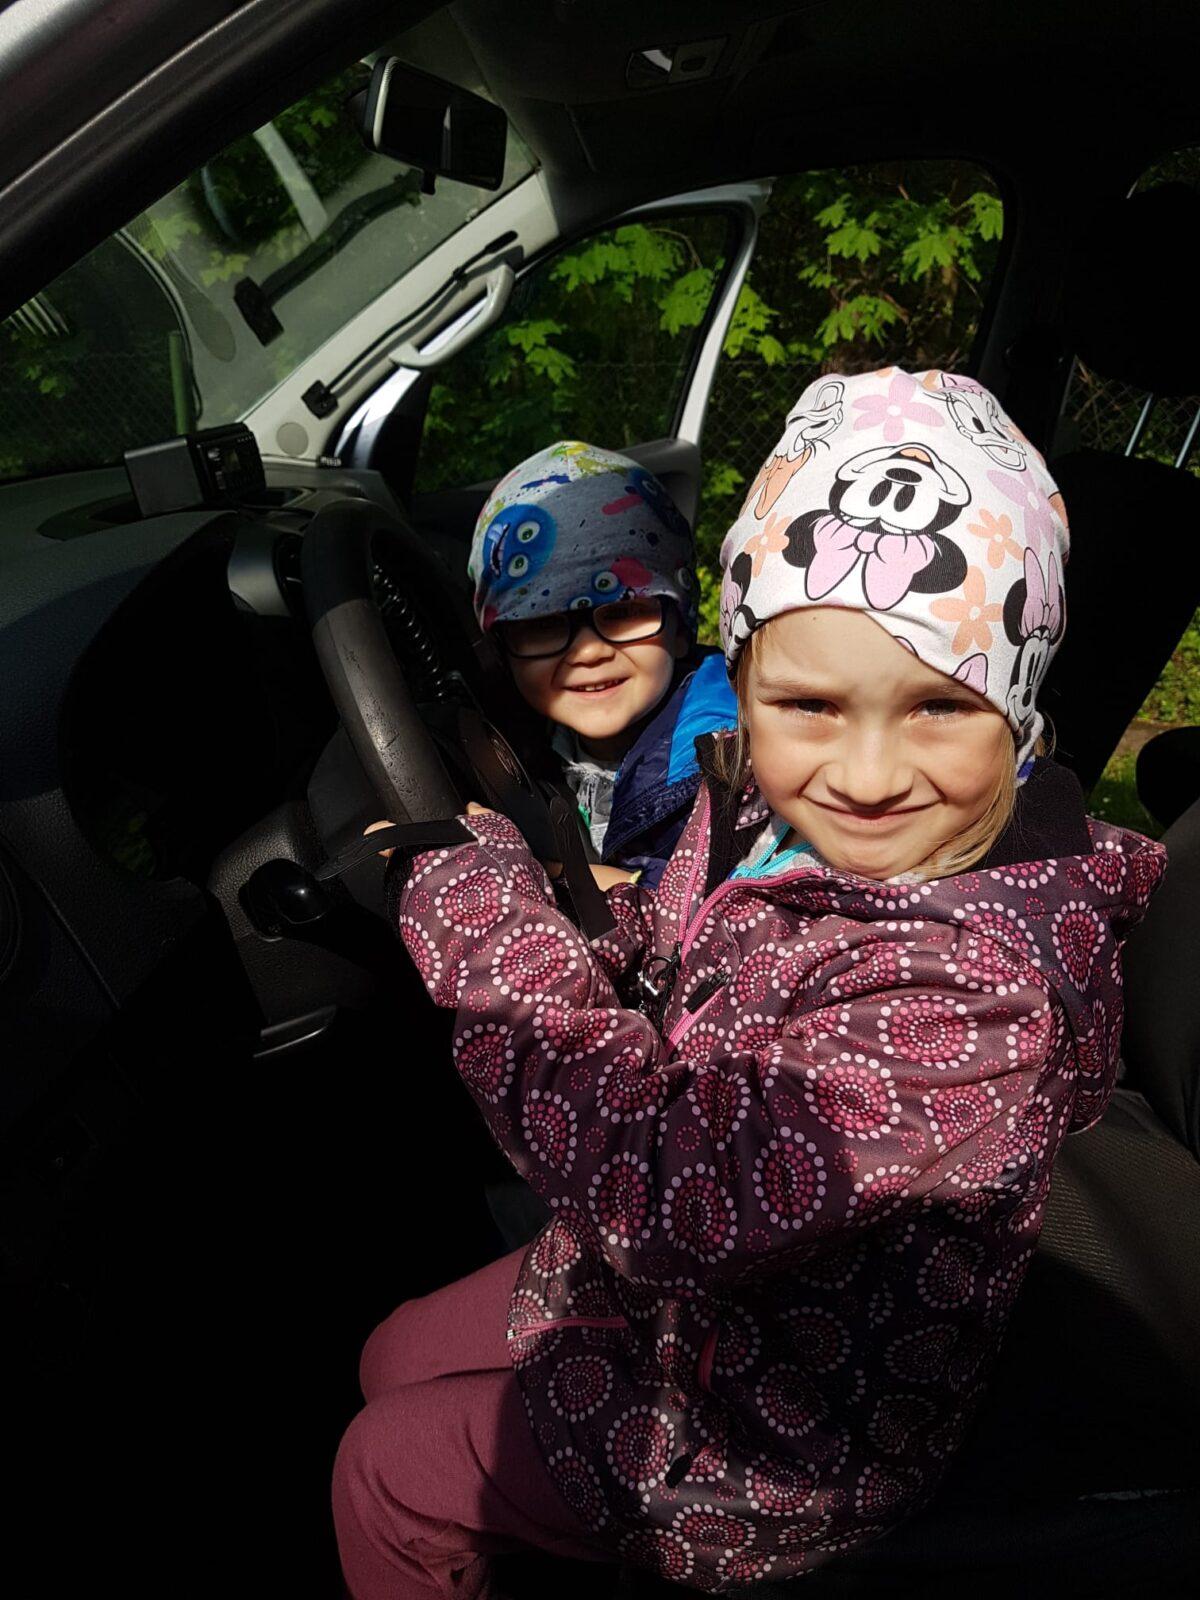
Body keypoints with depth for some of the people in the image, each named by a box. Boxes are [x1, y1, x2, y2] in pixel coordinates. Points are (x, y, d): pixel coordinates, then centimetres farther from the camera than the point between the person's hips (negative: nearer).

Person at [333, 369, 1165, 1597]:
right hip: (657, 1279, 7)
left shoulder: (985, 990, -38)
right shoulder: (763, 807, -14)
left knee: (386, 1476, 7)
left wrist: (480, 907, -33)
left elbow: (671, 1187, -41)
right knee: (392, 1361, 25)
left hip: (771, 1445, -7)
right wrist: (575, 920, -17)